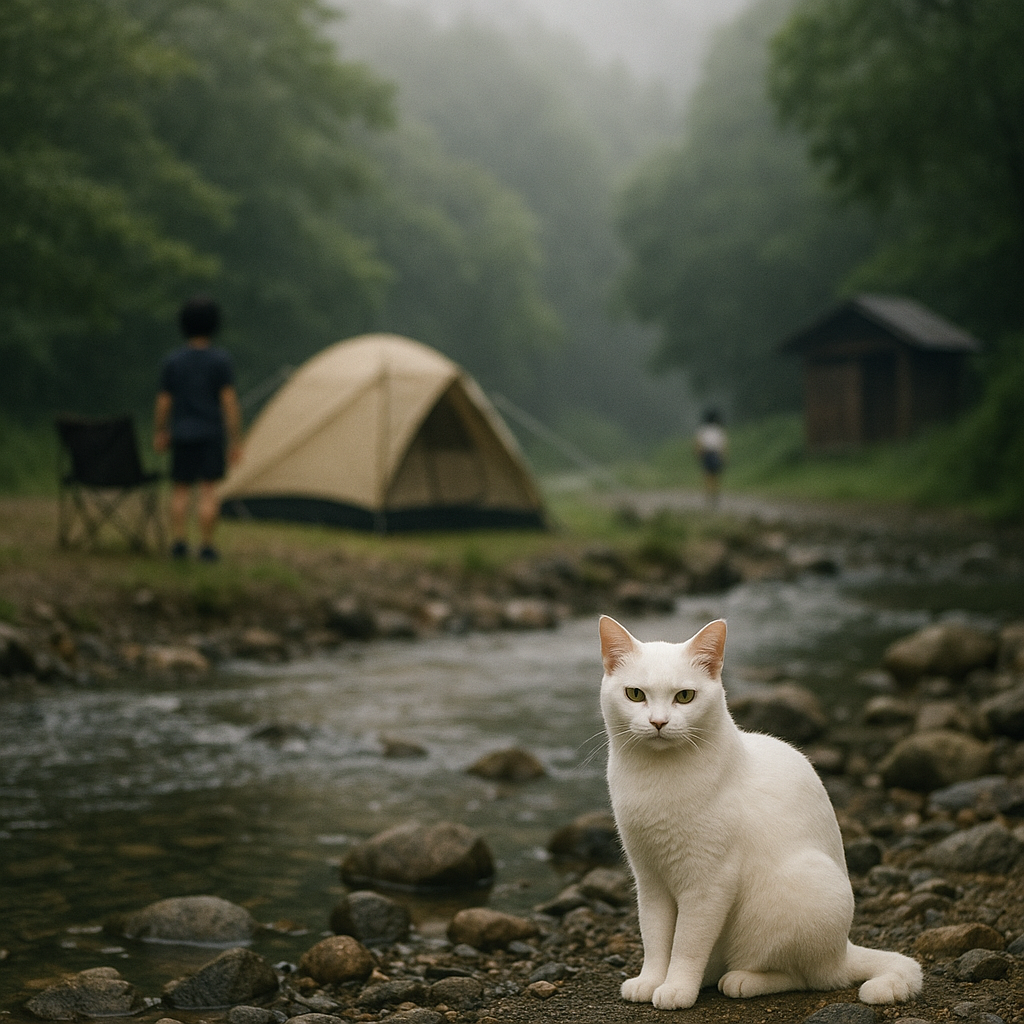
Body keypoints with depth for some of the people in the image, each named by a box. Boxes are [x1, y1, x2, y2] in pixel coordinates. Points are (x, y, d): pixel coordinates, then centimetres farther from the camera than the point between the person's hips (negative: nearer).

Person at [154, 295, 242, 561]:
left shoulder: (172, 361, -1)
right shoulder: (221, 360, -7)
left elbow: (163, 402, 2)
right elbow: (230, 402, -10)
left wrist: (159, 434, 17)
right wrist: (236, 440, -7)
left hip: (182, 435, 2)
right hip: (211, 435, -2)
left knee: (181, 490, 10)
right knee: (209, 490, 0)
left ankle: (179, 542, -1)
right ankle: (206, 546, -2)